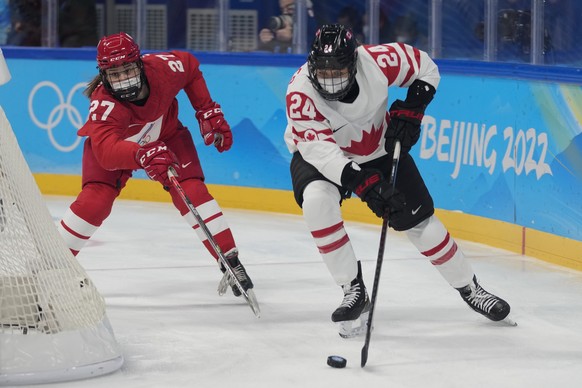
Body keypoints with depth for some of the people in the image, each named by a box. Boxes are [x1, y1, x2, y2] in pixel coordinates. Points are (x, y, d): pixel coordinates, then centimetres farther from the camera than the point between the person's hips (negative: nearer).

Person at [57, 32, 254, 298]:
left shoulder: (162, 67, -31)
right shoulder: (103, 104, -40)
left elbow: (191, 68, -6)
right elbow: (106, 151, -56)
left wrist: (208, 111, -7)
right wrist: (143, 155, -73)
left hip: (165, 135, 2)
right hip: (116, 144, -2)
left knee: (191, 193, -15)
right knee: (94, 201, -19)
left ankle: (231, 261, -8)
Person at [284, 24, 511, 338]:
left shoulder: (376, 61, -28)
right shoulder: (300, 92, -33)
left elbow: (425, 67, -9)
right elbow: (319, 149, -40)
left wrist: (410, 111, -18)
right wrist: (364, 183, -50)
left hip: (379, 149, 2)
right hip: (321, 157, -2)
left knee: (418, 219, 0)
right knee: (317, 200, -32)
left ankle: (469, 289, 23)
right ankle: (354, 292, -18)